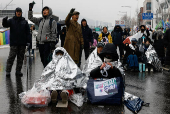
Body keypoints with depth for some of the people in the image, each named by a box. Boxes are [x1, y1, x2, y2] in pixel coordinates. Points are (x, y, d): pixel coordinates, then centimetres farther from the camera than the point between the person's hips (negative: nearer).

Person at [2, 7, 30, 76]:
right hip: (14, 43, -2)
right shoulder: (11, 20, 6)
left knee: (20, 58, 6)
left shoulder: (24, 22, 9)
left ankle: (18, 71, 15)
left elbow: (28, 32, 7)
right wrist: (4, 21, -33)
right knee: (11, 57, -4)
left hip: (22, 43, 2)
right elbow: (5, 25, -10)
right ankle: (8, 71, 2)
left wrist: (28, 41, -2)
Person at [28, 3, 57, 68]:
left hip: (47, 43, -6)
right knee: (42, 59, 10)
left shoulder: (52, 21, -1)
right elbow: (31, 18, 21)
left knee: (46, 59, -12)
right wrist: (30, 9, 10)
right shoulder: (40, 20, 17)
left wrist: (53, 43, -11)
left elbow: (54, 33, -5)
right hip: (40, 43, 7)